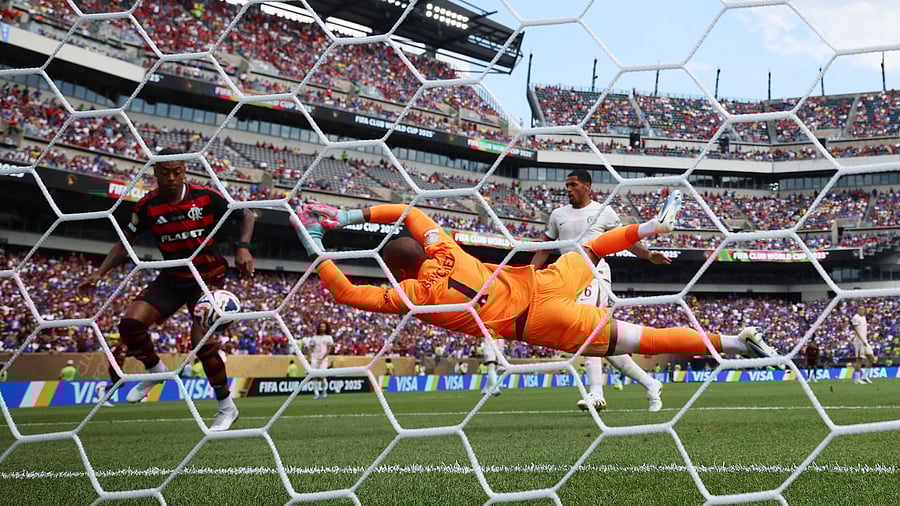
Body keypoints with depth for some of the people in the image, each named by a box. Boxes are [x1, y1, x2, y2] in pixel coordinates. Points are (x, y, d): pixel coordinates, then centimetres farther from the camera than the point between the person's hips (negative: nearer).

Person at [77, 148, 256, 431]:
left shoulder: (206, 197, -13)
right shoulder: (147, 206, -4)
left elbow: (247, 215, -2)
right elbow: (125, 242, 9)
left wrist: (243, 247, -17)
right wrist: (100, 273, -1)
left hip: (207, 277, -4)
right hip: (171, 278, 4)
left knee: (201, 340, -19)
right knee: (130, 322, -15)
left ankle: (226, 407, 0)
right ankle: (154, 370, 17)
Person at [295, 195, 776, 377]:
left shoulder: (412, 295, -11)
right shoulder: (441, 249, 5)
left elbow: (348, 294, -5)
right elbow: (409, 210, 20)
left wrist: (316, 250, 1)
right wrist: (352, 215, 18)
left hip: (542, 323, -6)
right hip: (543, 282, 6)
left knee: (642, 339, -3)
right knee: (588, 250, 38)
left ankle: (733, 341, -5)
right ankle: (655, 224, 40)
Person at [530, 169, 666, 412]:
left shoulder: (604, 211, 5)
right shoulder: (558, 215, 17)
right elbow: (544, 250, 20)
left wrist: (649, 255, -6)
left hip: (594, 275, -5)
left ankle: (596, 393, -29)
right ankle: (649, 383, 15)